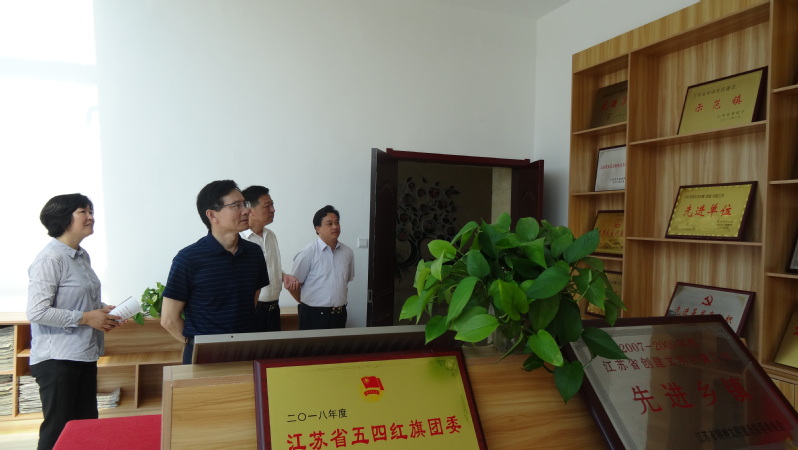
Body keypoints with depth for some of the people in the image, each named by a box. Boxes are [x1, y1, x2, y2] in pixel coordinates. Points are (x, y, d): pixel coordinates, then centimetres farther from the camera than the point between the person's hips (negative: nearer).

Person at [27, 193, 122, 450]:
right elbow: (36, 312, -22)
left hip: (85, 355, 8)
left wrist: (102, 311, 4)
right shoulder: (49, 260, -17)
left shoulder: (82, 256, 10)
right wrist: (86, 318, -19)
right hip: (57, 359, -8)